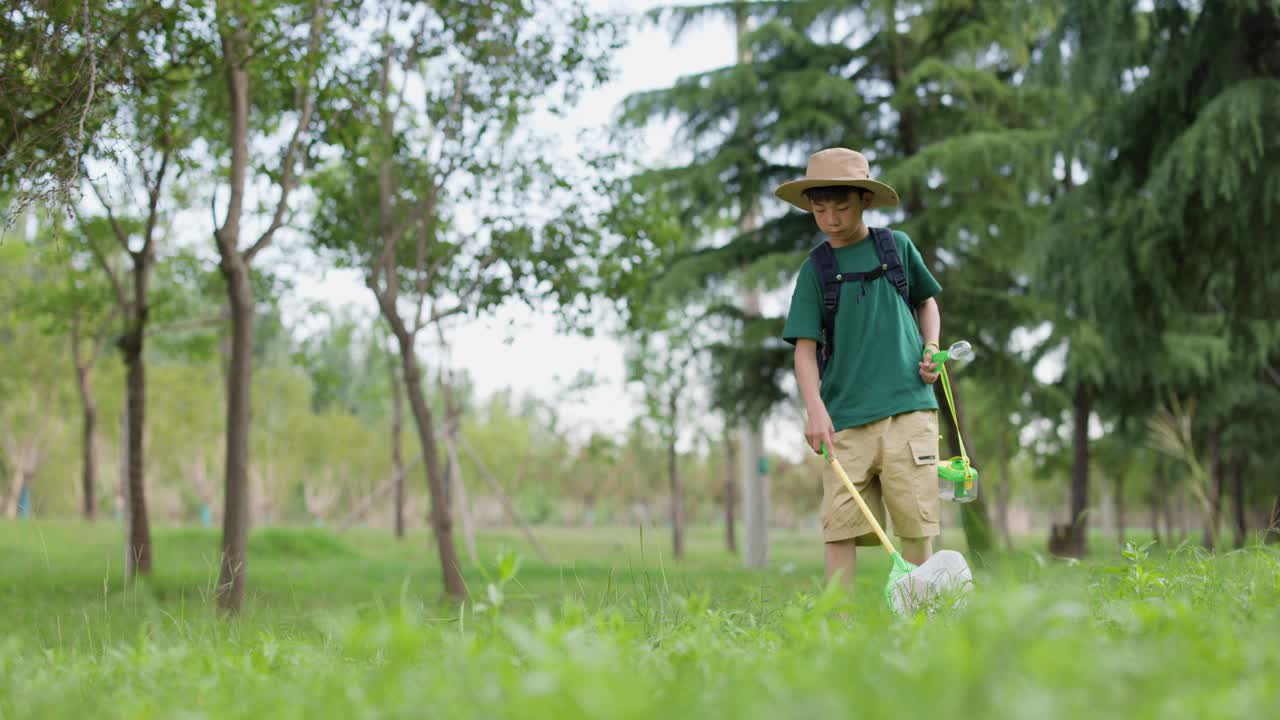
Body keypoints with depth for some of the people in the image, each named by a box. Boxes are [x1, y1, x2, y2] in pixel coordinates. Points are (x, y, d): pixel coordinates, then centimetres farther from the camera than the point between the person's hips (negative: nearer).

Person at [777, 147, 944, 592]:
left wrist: (931, 349, 7)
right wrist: (815, 409, -14)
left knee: (915, 522, -2)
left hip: (907, 407, 0)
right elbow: (805, 347, 1)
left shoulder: (897, 247, 9)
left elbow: (926, 300, 25)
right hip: (845, 416, 0)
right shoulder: (815, 271, 7)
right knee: (839, 525, -5)